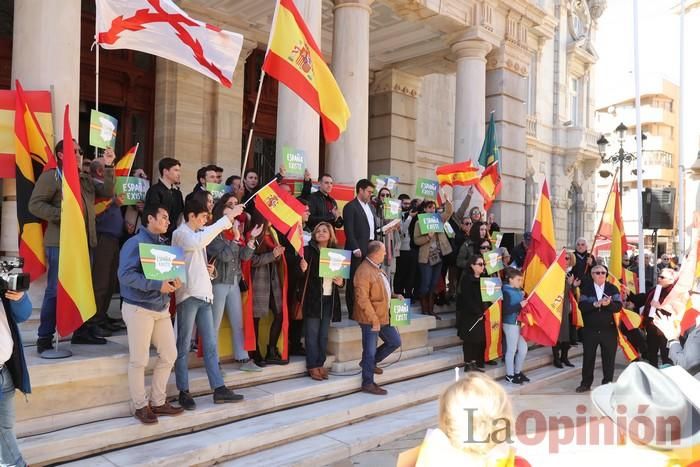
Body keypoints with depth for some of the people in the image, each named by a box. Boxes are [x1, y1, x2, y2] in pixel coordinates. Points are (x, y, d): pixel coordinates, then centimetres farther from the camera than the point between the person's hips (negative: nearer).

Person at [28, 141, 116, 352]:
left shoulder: (85, 179, 18)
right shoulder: (50, 176, -2)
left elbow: (108, 193, 11)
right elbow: (35, 205, -8)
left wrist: (109, 167, 5)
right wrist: (62, 216, -19)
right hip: (60, 243, -7)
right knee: (55, 290, -4)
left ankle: (82, 331, 22)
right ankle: (45, 338, 5)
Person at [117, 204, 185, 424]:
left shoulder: (164, 244, 11)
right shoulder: (135, 243, -11)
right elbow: (126, 274, -21)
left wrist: (174, 281, -5)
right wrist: (157, 285, -25)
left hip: (161, 307, 8)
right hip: (139, 308, -7)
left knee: (169, 354, 9)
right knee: (139, 360, 2)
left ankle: (158, 402, 23)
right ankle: (141, 406, 17)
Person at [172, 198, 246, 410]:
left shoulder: (198, 234, 19)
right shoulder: (180, 234, -6)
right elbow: (200, 241, -29)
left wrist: (207, 269, 5)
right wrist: (227, 218, -29)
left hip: (204, 294, 8)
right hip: (188, 294, -8)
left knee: (210, 344, 7)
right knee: (184, 346, 1)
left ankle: (219, 388, 10)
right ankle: (184, 391, 9)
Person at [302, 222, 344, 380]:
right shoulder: (308, 250, -2)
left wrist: (341, 282, 0)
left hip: (329, 299, 4)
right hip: (313, 297, -4)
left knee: (324, 334, 11)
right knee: (312, 333, 1)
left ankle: (320, 363, 20)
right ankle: (312, 366, 9)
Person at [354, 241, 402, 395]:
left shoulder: (377, 268, 12)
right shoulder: (364, 271, -20)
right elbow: (362, 299, -23)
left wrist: (394, 296, 11)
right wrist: (374, 320, -21)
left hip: (383, 317, 10)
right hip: (370, 319, -10)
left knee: (395, 342, 16)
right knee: (370, 350, 0)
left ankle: (369, 362, 30)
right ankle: (368, 384, 13)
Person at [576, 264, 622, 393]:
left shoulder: (613, 288, 2)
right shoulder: (586, 288, 1)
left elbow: (619, 306, -7)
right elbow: (581, 306, -10)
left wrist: (609, 304, -27)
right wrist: (596, 304, -24)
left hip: (608, 329, 0)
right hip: (590, 329, 0)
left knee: (609, 357, 6)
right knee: (588, 357, 8)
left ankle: (607, 383, 19)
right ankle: (586, 383, 19)